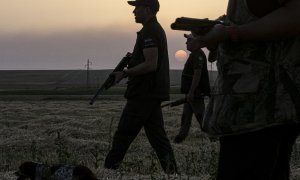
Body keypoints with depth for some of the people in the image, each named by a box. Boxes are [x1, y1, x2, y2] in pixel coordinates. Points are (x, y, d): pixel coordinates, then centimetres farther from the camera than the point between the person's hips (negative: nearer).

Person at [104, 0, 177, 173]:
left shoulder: (148, 32, -14)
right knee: (157, 135, 9)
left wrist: (125, 73, -14)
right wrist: (129, 68, 17)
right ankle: (172, 171, 6)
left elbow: (151, 64, -22)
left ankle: (108, 170, 2)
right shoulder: (158, 30, 18)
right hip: (154, 94, 10)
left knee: (123, 135, -3)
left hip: (143, 94, -10)